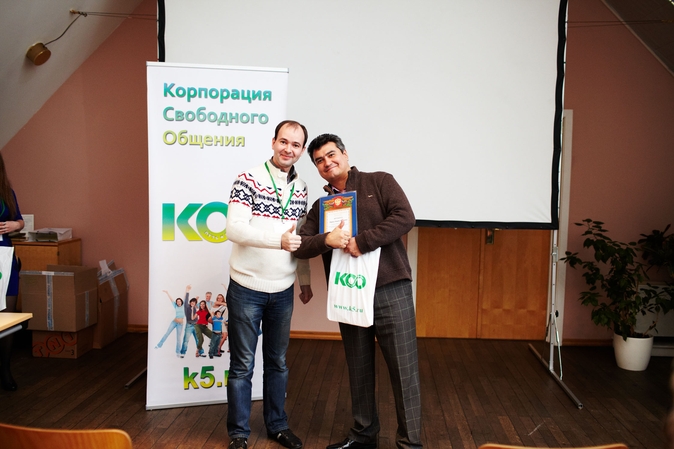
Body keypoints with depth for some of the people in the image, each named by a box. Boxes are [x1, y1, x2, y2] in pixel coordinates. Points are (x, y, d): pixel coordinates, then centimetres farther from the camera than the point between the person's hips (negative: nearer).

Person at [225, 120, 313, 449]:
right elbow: (234, 229, -20)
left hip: (283, 291, 5)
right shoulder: (249, 180, -10)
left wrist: (305, 280, 18)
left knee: (277, 363, 16)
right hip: (247, 289, -5)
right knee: (243, 366, 6)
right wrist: (279, 240, -30)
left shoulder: (300, 188, 8)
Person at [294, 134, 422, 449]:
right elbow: (300, 246, 7)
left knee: (403, 368, -1)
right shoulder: (321, 206, 16)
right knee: (359, 369, 15)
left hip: (391, 289, -4)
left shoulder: (379, 182, 4)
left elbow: (405, 218, -10)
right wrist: (326, 240, -14)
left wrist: (361, 242, -16)